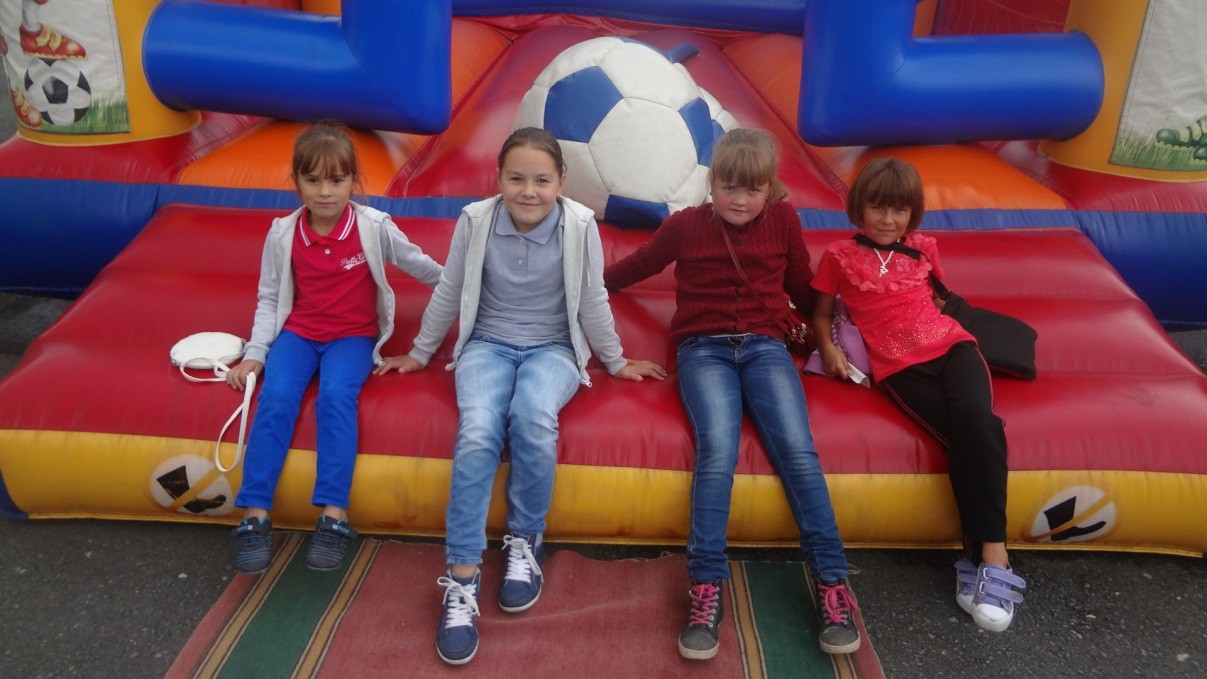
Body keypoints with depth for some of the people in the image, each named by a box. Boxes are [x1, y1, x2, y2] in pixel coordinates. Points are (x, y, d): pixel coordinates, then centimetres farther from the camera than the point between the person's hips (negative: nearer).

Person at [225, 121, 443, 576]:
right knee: (276, 399, -25)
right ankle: (255, 516, -20)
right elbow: (269, 298, 7)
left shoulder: (374, 227, -7)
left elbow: (421, 266, 8)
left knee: (336, 397, -30)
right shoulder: (283, 234, -1)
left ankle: (334, 515, -26)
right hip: (298, 333, 2)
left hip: (353, 336, -2)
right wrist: (254, 354, -2)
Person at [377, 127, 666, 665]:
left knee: (533, 418, -35)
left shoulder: (580, 225, -8)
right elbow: (448, 293, 8)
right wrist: (419, 354, 16)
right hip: (488, 344, 1)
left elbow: (592, 301, 5)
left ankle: (525, 542, -10)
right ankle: (462, 580, -22)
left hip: (552, 348, -1)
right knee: (477, 432, -30)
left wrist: (616, 362, 14)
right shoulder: (475, 220, -5)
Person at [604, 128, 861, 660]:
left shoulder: (783, 220, 10)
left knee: (798, 450, -21)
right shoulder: (685, 225, 7)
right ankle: (707, 588, -24)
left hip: (765, 347, 2)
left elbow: (801, 287, 24)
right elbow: (635, 267, 21)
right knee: (718, 449, -27)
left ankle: (832, 581, -13)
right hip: (704, 350, -1)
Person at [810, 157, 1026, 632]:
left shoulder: (922, 248, 21)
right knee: (969, 438, -27)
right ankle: (987, 558, -20)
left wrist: (939, 307, 19)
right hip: (899, 366, -2)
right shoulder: (840, 256, 13)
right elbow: (821, 312, 17)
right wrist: (827, 348, 0)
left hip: (950, 345, 2)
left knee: (975, 420, -31)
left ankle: (991, 555, -28)